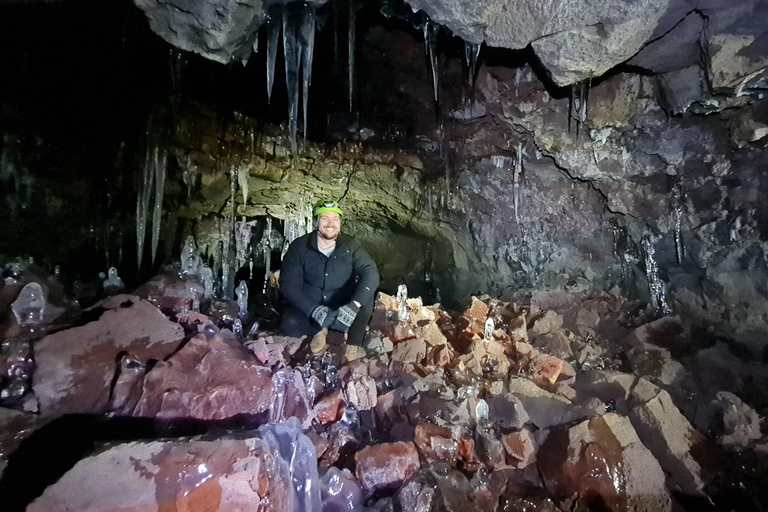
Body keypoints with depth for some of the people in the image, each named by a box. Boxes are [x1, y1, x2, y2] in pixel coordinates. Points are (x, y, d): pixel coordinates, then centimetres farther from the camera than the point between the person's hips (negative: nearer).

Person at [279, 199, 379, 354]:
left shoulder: (350, 245, -6)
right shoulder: (299, 247, -8)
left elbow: (370, 273, -19)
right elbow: (289, 285, -12)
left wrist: (354, 305, -36)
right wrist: (313, 310, -29)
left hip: (342, 311, 1)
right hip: (307, 310, 0)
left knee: (366, 296, -27)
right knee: (290, 324, -31)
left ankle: (353, 346, -10)